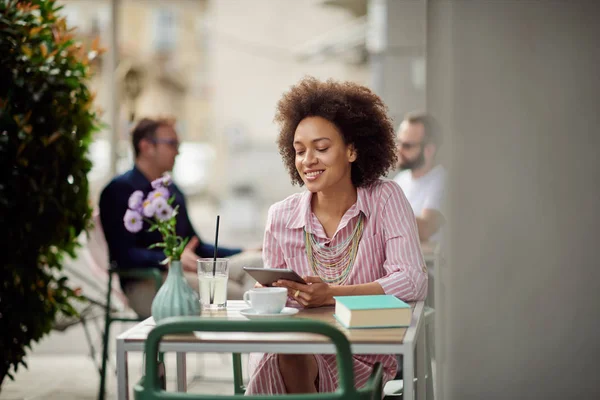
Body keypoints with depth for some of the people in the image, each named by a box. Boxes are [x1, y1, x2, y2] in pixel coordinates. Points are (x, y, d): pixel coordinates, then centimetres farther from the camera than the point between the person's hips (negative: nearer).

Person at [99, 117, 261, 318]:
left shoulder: (172, 190, 23)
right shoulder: (119, 190, -3)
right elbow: (123, 254, -14)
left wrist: (245, 253, 13)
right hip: (145, 285, -8)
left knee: (254, 261, -18)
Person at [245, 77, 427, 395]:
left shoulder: (385, 199, -4)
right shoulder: (281, 217, 3)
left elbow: (413, 282, -16)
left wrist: (331, 295, -27)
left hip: (362, 361, -2)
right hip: (293, 352, 2)